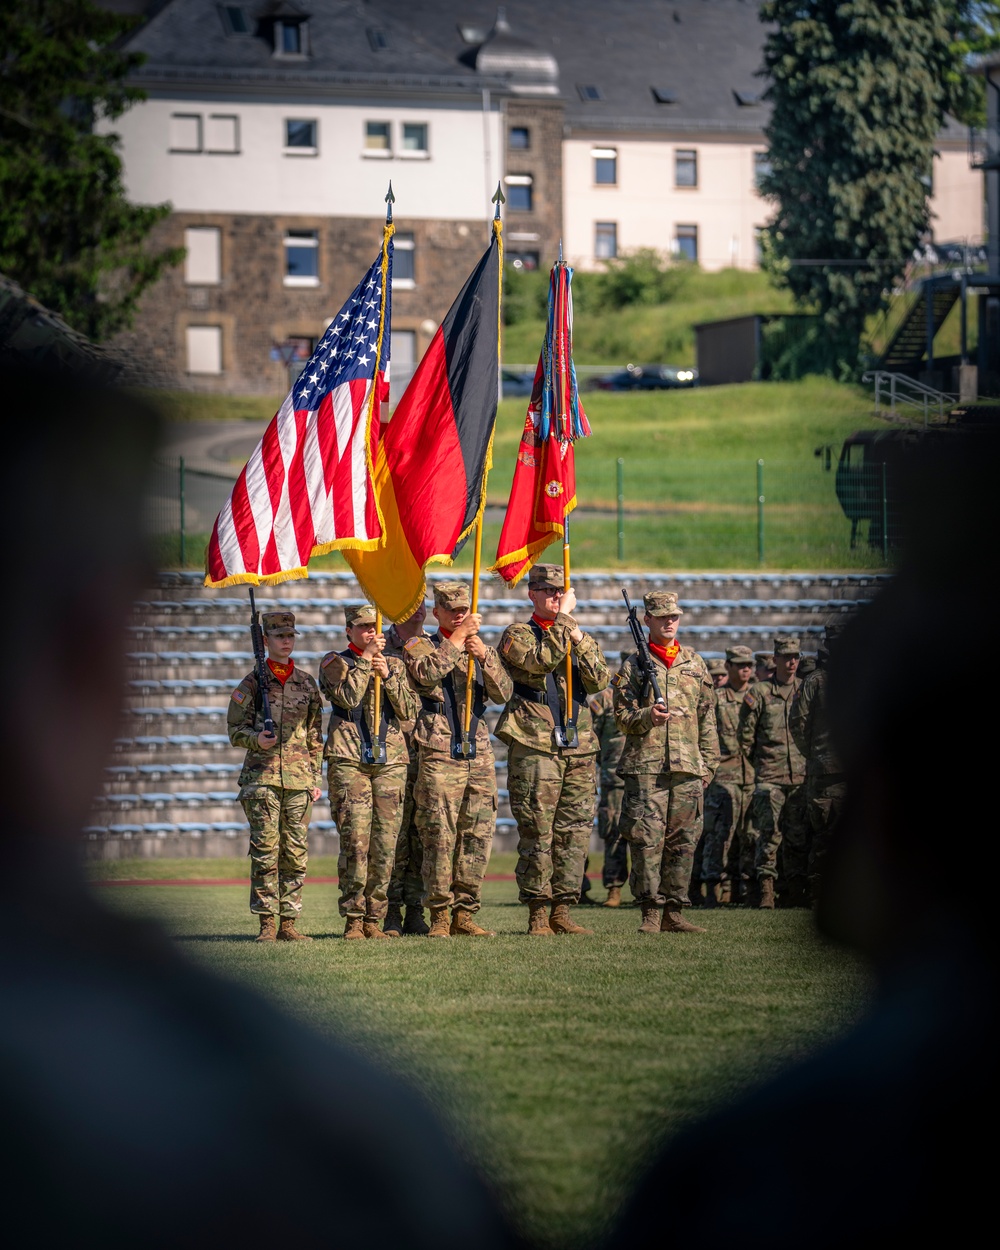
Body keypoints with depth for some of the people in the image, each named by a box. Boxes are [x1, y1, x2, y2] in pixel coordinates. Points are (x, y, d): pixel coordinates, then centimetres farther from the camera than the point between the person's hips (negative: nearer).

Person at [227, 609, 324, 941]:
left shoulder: (307, 683, 13)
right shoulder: (252, 682, 4)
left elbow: (315, 734, 16)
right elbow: (235, 729, 5)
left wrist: (316, 778, 12)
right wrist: (256, 739, -17)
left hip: (299, 777, 3)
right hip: (262, 775, -3)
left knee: (296, 853, 1)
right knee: (265, 851, -6)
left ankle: (289, 923, 7)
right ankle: (267, 923, -3)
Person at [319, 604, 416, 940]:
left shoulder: (394, 665, 17)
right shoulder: (334, 662, 7)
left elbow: (409, 711, 6)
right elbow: (347, 697, -11)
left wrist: (388, 676, -5)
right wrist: (366, 659, -9)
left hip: (391, 761, 4)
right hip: (348, 761, -4)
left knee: (385, 845, 1)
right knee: (355, 842, -11)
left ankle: (374, 919, 7)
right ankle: (353, 920, -8)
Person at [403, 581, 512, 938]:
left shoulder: (480, 648, 18)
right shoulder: (419, 646, 6)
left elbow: (503, 693, 4)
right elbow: (427, 673, -16)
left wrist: (484, 656, -11)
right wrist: (459, 637, -13)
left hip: (480, 757, 5)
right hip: (439, 757, -5)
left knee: (478, 836, 2)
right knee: (440, 838, -8)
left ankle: (464, 914, 9)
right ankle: (439, 916, -3)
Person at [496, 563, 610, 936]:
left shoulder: (582, 638, 19)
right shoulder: (517, 635, 3)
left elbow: (599, 681, 3)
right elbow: (541, 659, -18)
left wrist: (579, 640, -7)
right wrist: (563, 618, -12)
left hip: (579, 750, 5)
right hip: (534, 748, -5)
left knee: (575, 833, 4)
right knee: (537, 835, -5)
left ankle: (562, 911, 9)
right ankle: (538, 914, -1)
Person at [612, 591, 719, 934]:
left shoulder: (695, 663, 16)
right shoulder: (633, 665, 5)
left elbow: (707, 718, 18)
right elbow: (623, 718, 2)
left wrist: (709, 763, 13)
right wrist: (648, 716, -19)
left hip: (688, 768, 4)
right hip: (645, 766, -3)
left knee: (683, 842, 3)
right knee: (647, 840, -8)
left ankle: (674, 913, 9)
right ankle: (651, 913, -4)